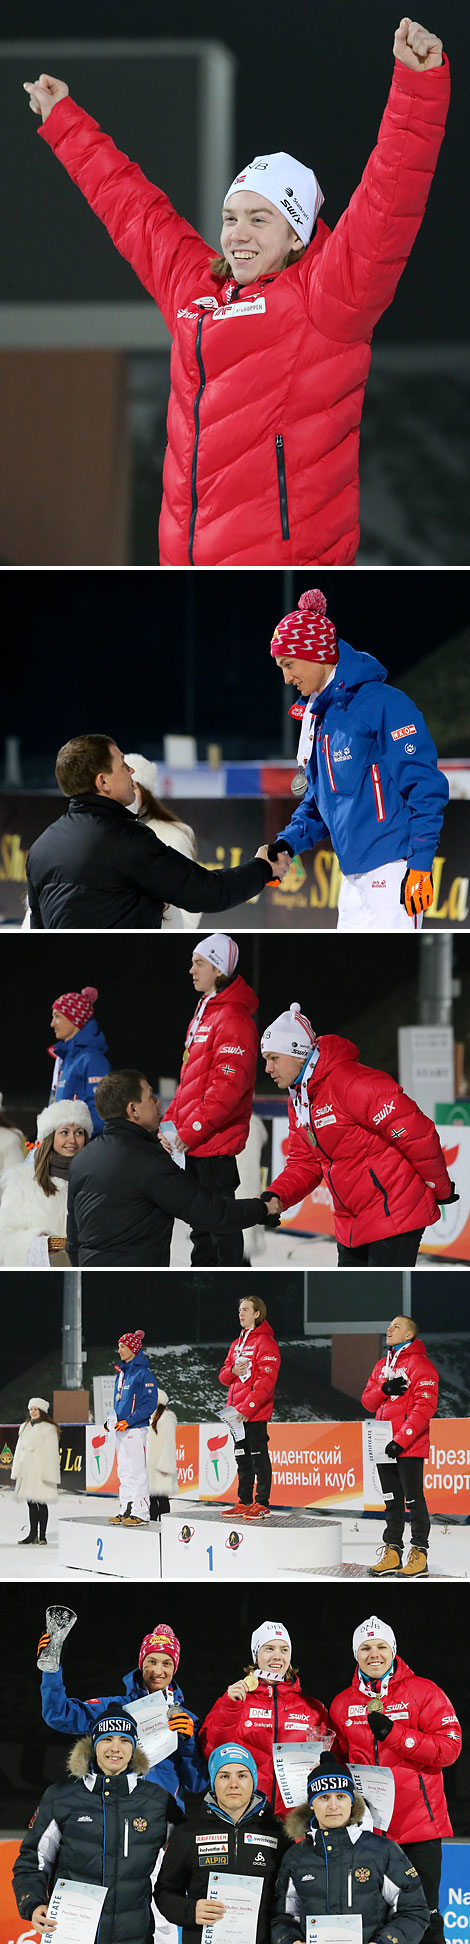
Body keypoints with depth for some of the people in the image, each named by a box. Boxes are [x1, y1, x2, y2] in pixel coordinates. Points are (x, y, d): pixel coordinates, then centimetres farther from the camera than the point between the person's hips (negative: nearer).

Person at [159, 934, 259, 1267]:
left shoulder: (234, 1020, -16)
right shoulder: (204, 1012, 16)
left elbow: (228, 1086, -23)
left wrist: (189, 1133, -22)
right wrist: (171, 1120, 10)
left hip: (216, 1141, -10)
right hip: (192, 1141, 10)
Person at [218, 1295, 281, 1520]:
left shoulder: (265, 1343, -10)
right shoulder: (238, 1343, 18)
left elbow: (266, 1381, -18)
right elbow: (223, 1376, 20)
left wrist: (247, 1408, -22)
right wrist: (233, 1370, -6)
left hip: (255, 1413, -8)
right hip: (236, 1413, 8)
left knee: (259, 1457, -5)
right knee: (242, 1459, 12)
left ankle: (262, 1504, -2)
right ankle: (244, 1502, 18)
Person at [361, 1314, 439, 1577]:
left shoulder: (421, 1365, -9)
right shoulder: (382, 1365, 17)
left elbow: (425, 1407, -16)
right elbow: (368, 1400, 14)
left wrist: (401, 1439, -21)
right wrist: (384, 1390, -9)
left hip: (410, 1447, -7)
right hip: (384, 1446, 7)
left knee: (413, 1500, -4)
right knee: (392, 1501, 11)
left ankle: (419, 1552, 0)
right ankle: (392, 1552, 15)